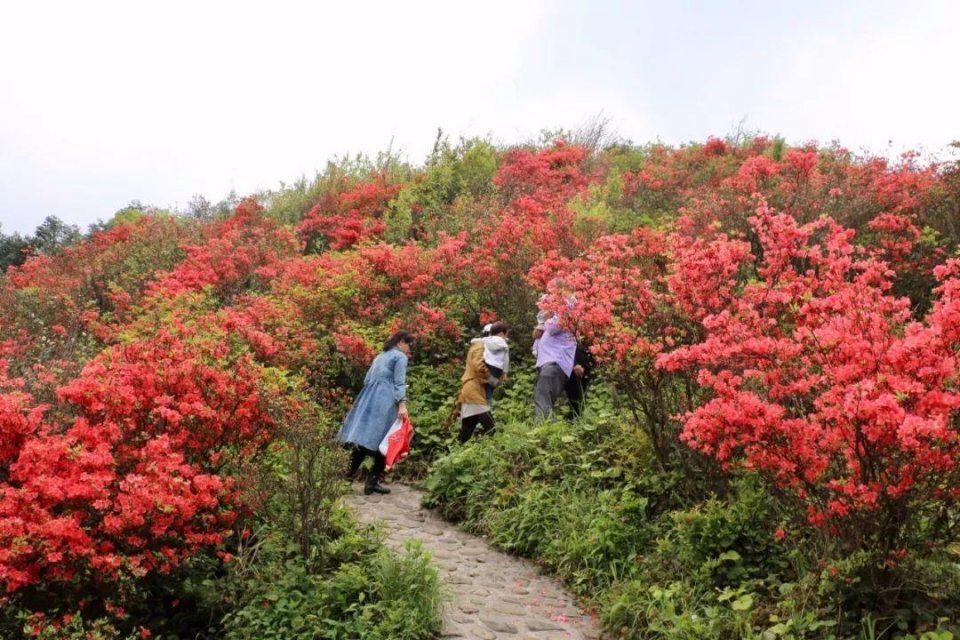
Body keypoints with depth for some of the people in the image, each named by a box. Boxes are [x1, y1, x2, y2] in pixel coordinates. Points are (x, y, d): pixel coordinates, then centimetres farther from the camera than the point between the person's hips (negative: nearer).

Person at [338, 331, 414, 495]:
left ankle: (350, 472, 9)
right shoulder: (400, 357, 0)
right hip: (385, 401, -8)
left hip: (368, 399, 8)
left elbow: (367, 380, 25)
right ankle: (372, 481, -8)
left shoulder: (380, 356, 24)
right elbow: (399, 383, -12)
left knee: (364, 437, 9)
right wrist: (402, 404, -20)